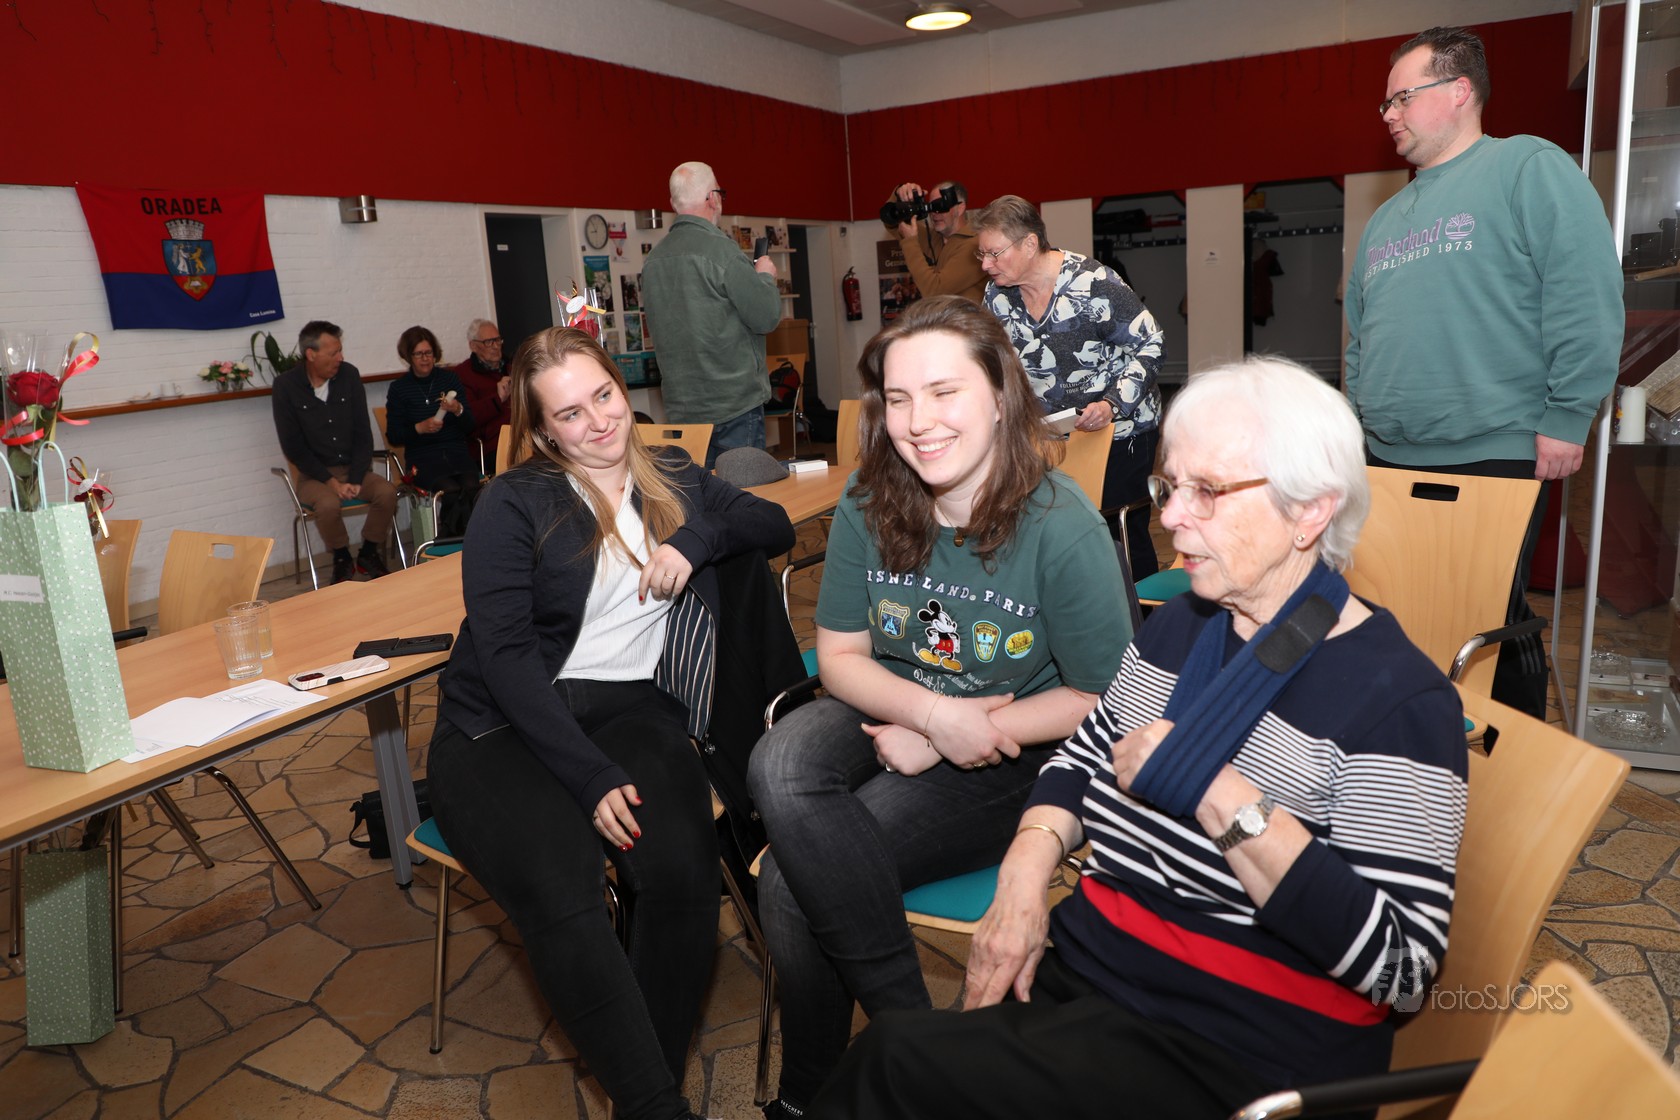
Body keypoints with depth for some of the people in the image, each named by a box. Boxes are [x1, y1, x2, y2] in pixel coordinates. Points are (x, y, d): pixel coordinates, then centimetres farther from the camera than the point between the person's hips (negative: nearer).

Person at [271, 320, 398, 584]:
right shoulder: (286, 386, -7)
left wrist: (355, 479, -11)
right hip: (313, 473, -3)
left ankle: (368, 554, -1)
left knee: (387, 492, -25)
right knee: (328, 504, -33)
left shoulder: (349, 375, 0)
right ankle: (342, 559, -4)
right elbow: (293, 446, -8)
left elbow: (363, 433, 0)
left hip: (354, 468, 3)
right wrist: (330, 481, -16)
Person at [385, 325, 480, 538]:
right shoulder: (398, 388, 9)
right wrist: (419, 428, -10)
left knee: (471, 487, -32)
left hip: (457, 451, 2)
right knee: (452, 491, -32)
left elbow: (469, 427, 11)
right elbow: (393, 436, 7)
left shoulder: (449, 378, 13)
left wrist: (458, 410, -10)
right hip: (423, 458, -2)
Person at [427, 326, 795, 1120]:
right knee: (561, 898, -32)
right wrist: (591, 776, -19)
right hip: (507, 727, -2)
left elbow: (776, 525, 12)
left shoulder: (672, 479, 15)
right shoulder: (512, 504, 1)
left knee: (680, 870, -29)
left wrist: (696, 538, -9)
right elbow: (505, 653, -9)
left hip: (628, 707, 3)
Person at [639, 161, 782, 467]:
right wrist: (766, 275, 7)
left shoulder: (652, 260, 8)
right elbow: (767, 316, -14)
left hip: (680, 407, 7)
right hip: (733, 405, -7)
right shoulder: (720, 249, -14)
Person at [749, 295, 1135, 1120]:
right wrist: (933, 711, -18)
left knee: (793, 880, -23)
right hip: (894, 714, 5)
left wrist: (947, 739, -16)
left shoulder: (1061, 528, -18)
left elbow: (1104, 699, -11)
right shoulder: (869, 504, -5)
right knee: (780, 765, -30)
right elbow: (840, 656, 2)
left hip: (1015, 754, -4)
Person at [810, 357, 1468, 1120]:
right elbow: (1081, 758, 15)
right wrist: (1027, 868, -4)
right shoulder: (1180, 626, 7)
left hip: (1246, 1054, -6)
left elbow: (1402, 967, -20)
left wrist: (1218, 796, -25)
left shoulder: (1397, 698, -15)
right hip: (1079, 961, 6)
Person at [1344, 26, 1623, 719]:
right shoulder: (1388, 216, 19)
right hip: (1388, 459, 7)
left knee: (1493, 618, 3)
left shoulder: (1530, 168, -4)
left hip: (1494, 457, -7)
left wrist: (1566, 417, -15)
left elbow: (1585, 298, -12)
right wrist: (1357, 417, 17)